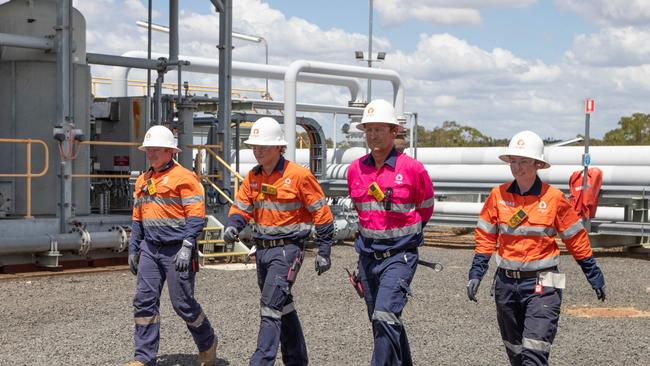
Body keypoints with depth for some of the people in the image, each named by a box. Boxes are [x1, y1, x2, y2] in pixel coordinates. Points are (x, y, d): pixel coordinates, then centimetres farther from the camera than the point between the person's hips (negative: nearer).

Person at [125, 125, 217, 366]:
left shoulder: (183, 177, -8)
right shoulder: (143, 181, 15)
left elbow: (196, 216, -14)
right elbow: (137, 219, 21)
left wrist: (186, 247, -21)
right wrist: (133, 249, 17)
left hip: (176, 251, -7)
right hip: (150, 249, 7)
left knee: (183, 303, 0)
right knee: (144, 300, 0)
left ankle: (207, 344, 24)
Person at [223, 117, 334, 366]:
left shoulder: (299, 175, -12)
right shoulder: (253, 177, 7)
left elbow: (321, 214, -8)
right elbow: (241, 207, 10)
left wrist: (324, 251, -8)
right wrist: (232, 226, -13)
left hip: (287, 249, -7)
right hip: (262, 249, 7)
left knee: (270, 307, -15)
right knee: (283, 307, 17)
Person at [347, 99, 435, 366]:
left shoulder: (412, 169, -10)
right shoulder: (355, 169, 4)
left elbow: (425, 209, 6)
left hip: (399, 255, -6)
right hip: (368, 255, 6)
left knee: (385, 316, -19)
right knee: (380, 322, 14)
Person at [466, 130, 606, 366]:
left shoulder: (554, 198, -6)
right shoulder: (498, 195, 1)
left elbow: (576, 240, 3)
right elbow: (486, 238, 8)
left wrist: (594, 275, 9)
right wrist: (475, 274, 2)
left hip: (541, 284, -4)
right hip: (506, 282, 4)